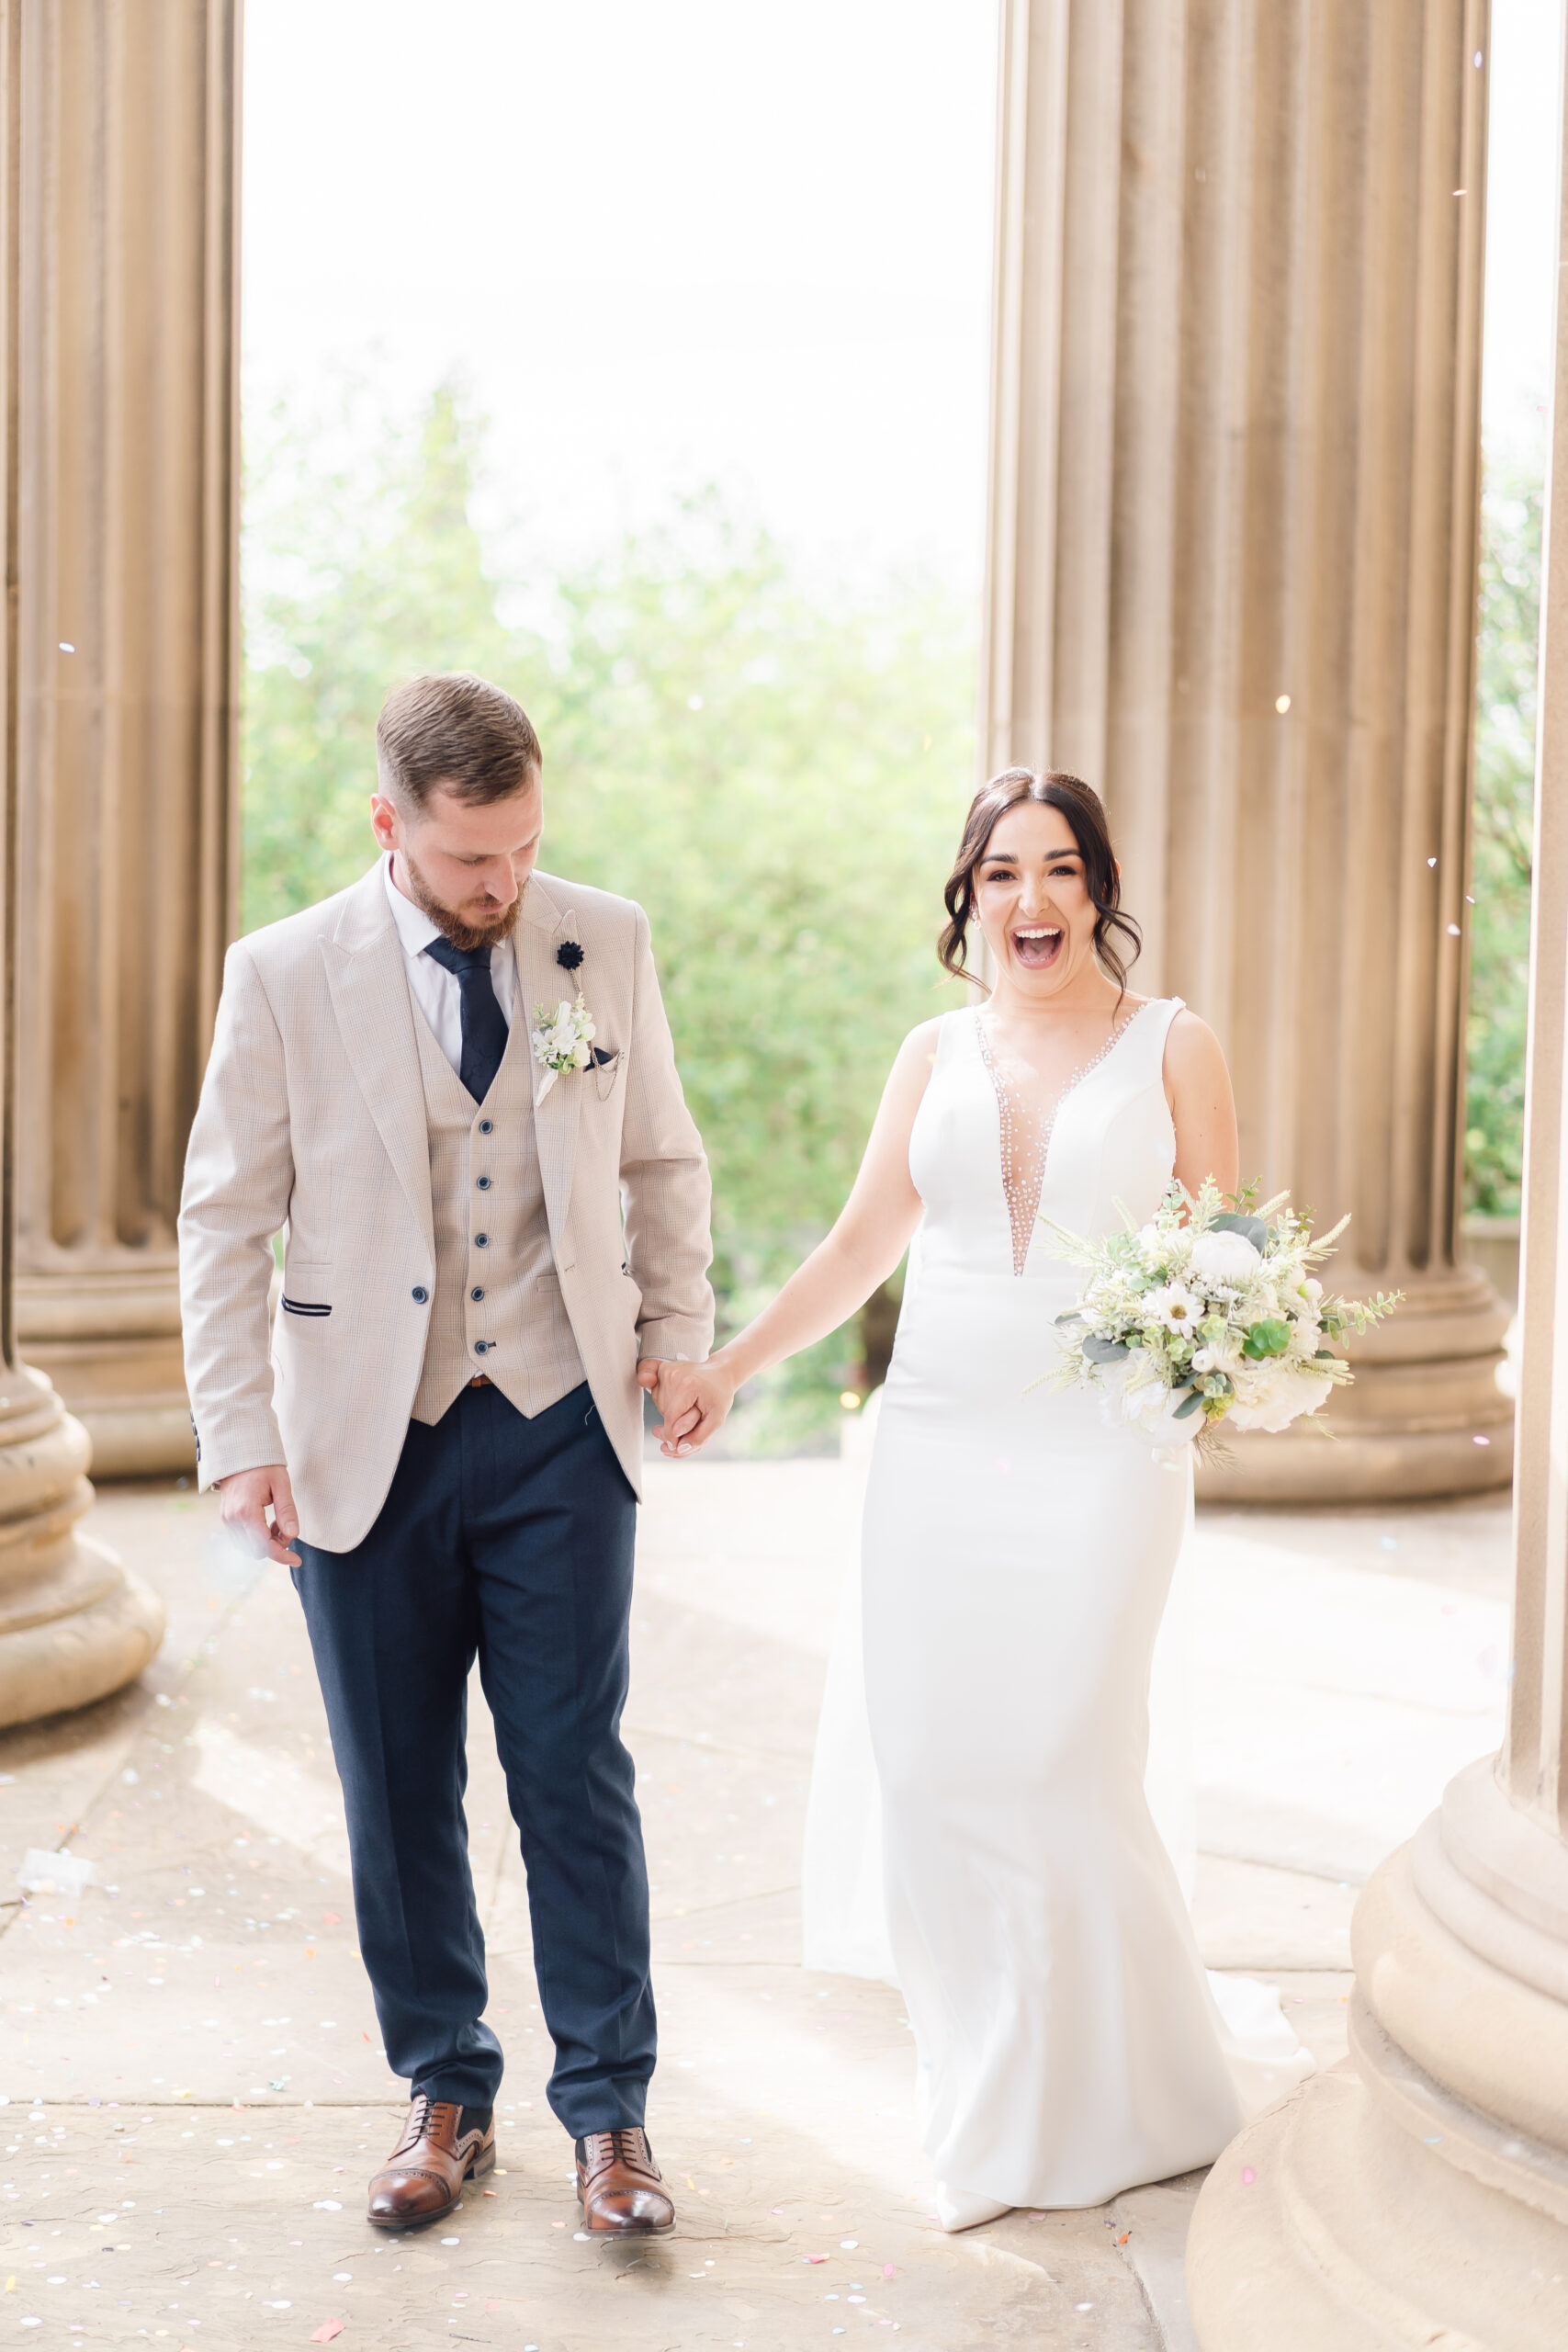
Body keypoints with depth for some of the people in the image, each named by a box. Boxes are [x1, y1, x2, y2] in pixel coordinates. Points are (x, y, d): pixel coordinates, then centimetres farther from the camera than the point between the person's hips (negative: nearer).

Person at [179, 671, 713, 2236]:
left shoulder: (606, 943, 0)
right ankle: (444, 2096, 25)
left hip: (559, 1423, 0)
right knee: (397, 1790, 9)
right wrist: (239, 1440, -5)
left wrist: (677, 1326, 4)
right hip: (365, 1442, 0)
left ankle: (609, 2108, 15)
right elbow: (226, 1220, -1)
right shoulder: (283, 974, -5)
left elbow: (662, 1155, 14)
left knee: (575, 1772, 1)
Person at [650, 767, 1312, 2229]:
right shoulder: (935, 1055, 11)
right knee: (932, 1767, 1)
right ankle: (989, 2104, 15)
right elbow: (860, 1248, 13)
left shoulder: (1170, 1047, 3)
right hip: (936, 1449, 3)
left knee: (1059, 1767, -6)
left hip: (1098, 1458, -3)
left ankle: (1120, 2102, 15)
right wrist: (724, 1372, 7)